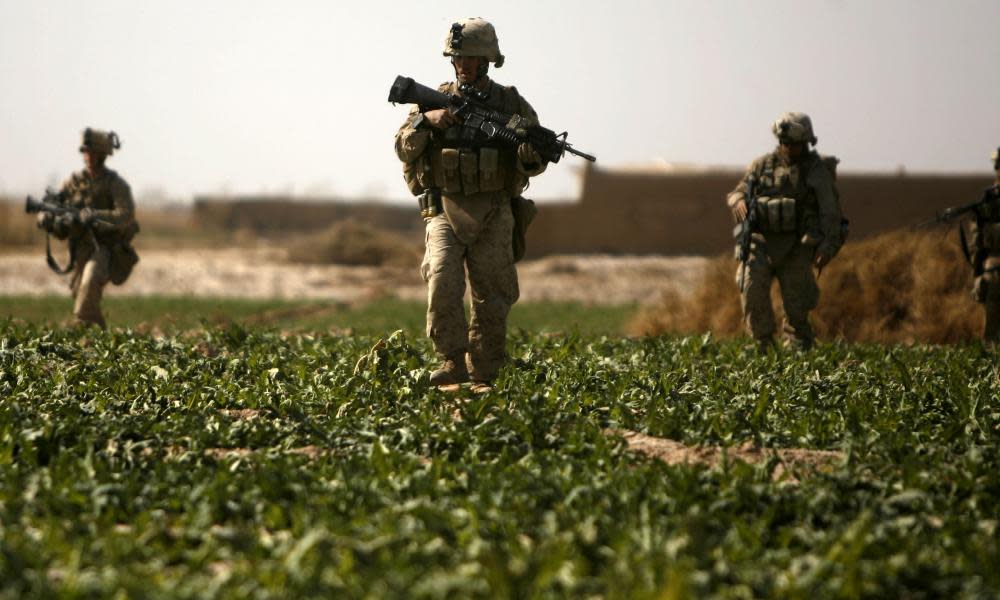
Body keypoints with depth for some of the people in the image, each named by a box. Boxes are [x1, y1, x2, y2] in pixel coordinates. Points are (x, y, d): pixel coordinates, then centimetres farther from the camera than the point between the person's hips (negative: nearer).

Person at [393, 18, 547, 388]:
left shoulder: (511, 103, 4)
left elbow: (535, 163, 1)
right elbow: (405, 148, -1)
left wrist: (531, 150, -23)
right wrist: (427, 120, -19)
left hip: (492, 216, 0)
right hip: (445, 210, 0)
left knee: (491, 297, 0)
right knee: (443, 279, -21)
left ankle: (483, 378, 11)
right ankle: (453, 363, -17)